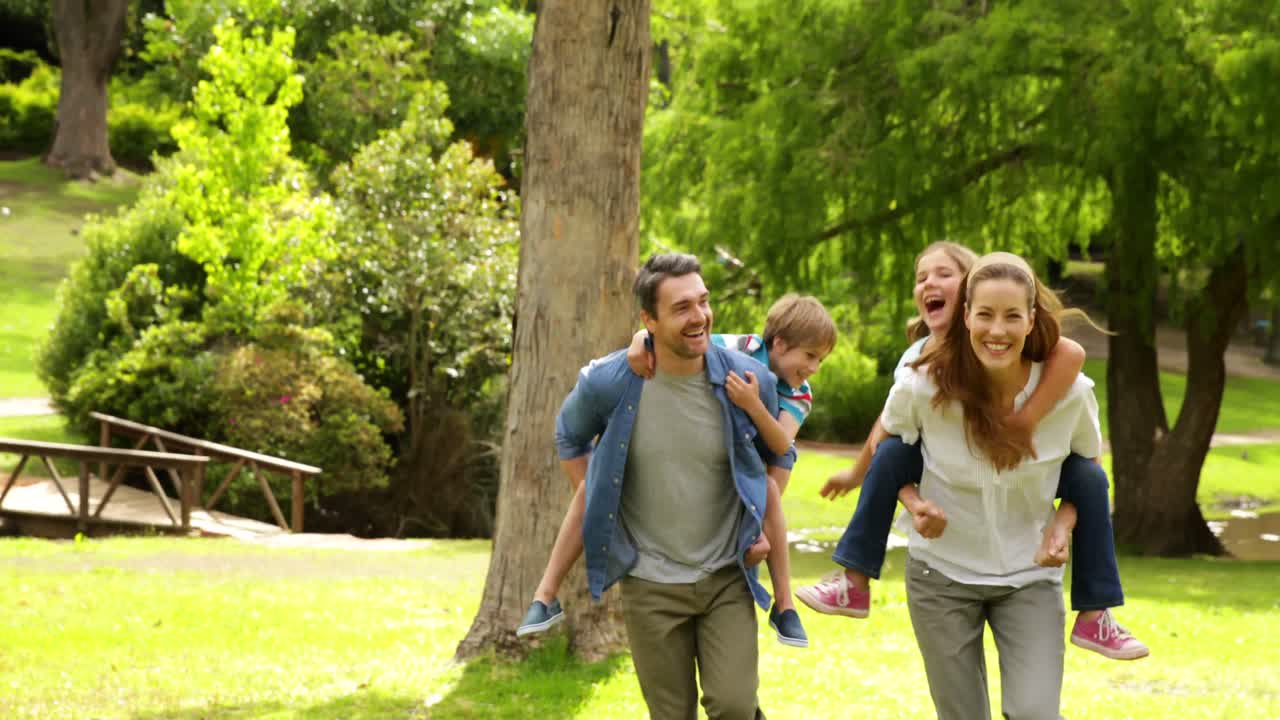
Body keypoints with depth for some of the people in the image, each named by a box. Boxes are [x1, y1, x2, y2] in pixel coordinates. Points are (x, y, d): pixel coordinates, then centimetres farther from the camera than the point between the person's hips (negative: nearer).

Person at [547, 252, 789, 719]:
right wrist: (591, 507, 5)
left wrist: (766, 524, 5)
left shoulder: (749, 379, -9)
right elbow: (570, 438, 13)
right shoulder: (608, 383, -11)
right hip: (651, 584, 0)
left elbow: (778, 453, 13)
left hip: (727, 576, 0)